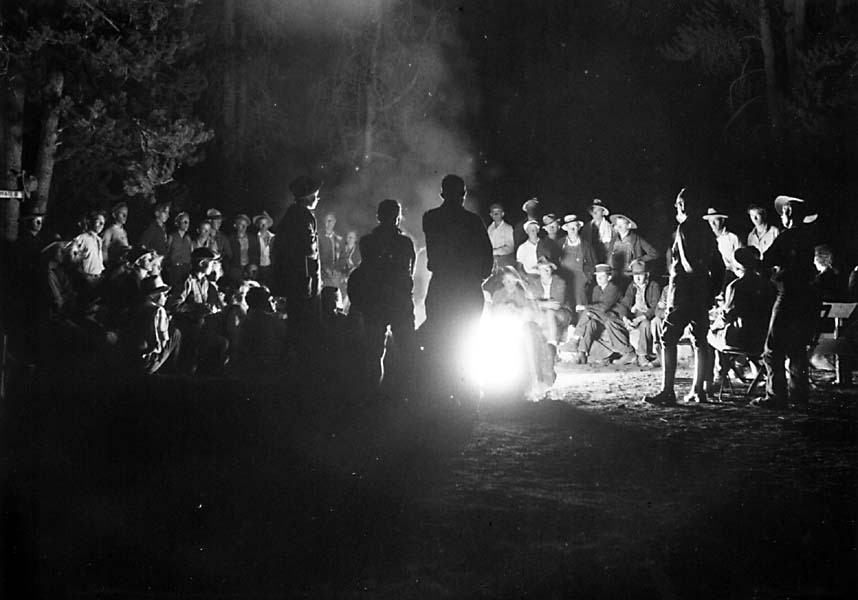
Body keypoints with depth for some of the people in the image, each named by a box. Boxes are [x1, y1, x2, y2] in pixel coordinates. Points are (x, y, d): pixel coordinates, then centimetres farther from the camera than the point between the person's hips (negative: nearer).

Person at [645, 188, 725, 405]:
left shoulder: (684, 227, -10)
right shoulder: (705, 230, 14)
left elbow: (689, 264, -21)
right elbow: (719, 266, 17)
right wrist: (712, 293, 19)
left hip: (683, 292, -8)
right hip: (702, 295, 8)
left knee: (668, 339, -6)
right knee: (700, 341, 11)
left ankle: (667, 391, -12)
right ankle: (698, 390, 13)